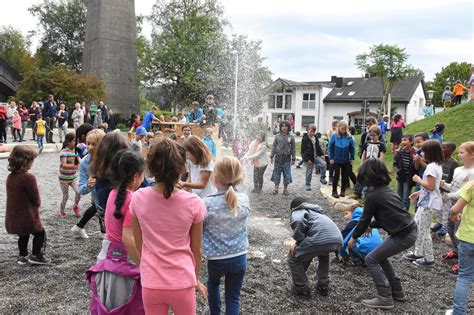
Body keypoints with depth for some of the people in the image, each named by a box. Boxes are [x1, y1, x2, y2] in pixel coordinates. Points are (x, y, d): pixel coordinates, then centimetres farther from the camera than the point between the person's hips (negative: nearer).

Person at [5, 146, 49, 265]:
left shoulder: (10, 177, 1)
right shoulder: (28, 177, -24)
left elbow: (17, 196, 10)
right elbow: (36, 200, -17)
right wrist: (37, 203, 4)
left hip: (13, 217, 7)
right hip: (27, 217, -7)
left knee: (23, 235, 28)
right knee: (40, 233, 15)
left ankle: (22, 256, 37)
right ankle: (36, 256, 21)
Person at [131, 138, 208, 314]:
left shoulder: (138, 199, -11)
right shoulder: (193, 203, -15)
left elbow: (139, 245, 2)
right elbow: (196, 250, -2)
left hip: (151, 284, 1)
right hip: (182, 284, -1)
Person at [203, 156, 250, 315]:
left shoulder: (207, 204, -21)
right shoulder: (245, 200, -10)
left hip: (216, 259, -1)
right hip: (239, 257, 2)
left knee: (213, 284, 30)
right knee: (233, 297, 14)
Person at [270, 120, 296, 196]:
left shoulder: (291, 137, 3)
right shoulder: (277, 136, 3)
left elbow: (293, 149, 6)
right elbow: (274, 147, 6)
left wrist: (293, 159, 4)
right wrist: (272, 156, 2)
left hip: (287, 159, 0)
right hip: (278, 158, 0)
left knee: (287, 174, 3)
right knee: (276, 173, 6)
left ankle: (285, 189, 16)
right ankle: (276, 188, 17)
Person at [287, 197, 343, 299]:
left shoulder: (297, 211, 17)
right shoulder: (317, 212, 40)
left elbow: (298, 221, -8)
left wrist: (298, 241, 4)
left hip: (320, 239, -7)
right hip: (337, 240, 7)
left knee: (293, 258, 17)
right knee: (323, 253, 41)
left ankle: (302, 289, 22)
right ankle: (323, 287, 39)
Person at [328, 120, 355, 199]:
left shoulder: (349, 136, -7)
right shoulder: (334, 136, -11)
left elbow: (352, 148, 1)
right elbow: (330, 147, -6)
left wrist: (352, 158, 0)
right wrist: (331, 158, -8)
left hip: (346, 160, 2)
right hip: (336, 160, -2)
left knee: (345, 175, 10)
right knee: (336, 175, 3)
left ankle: (343, 190, 23)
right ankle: (334, 191, 12)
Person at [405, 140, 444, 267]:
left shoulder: (431, 167, -21)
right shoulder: (436, 165, 12)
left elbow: (430, 186, -25)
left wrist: (418, 180, -12)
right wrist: (419, 192, 16)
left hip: (429, 203, -11)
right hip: (426, 201, 11)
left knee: (423, 230, -1)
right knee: (416, 225, 18)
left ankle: (429, 259, 9)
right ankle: (418, 253, 27)